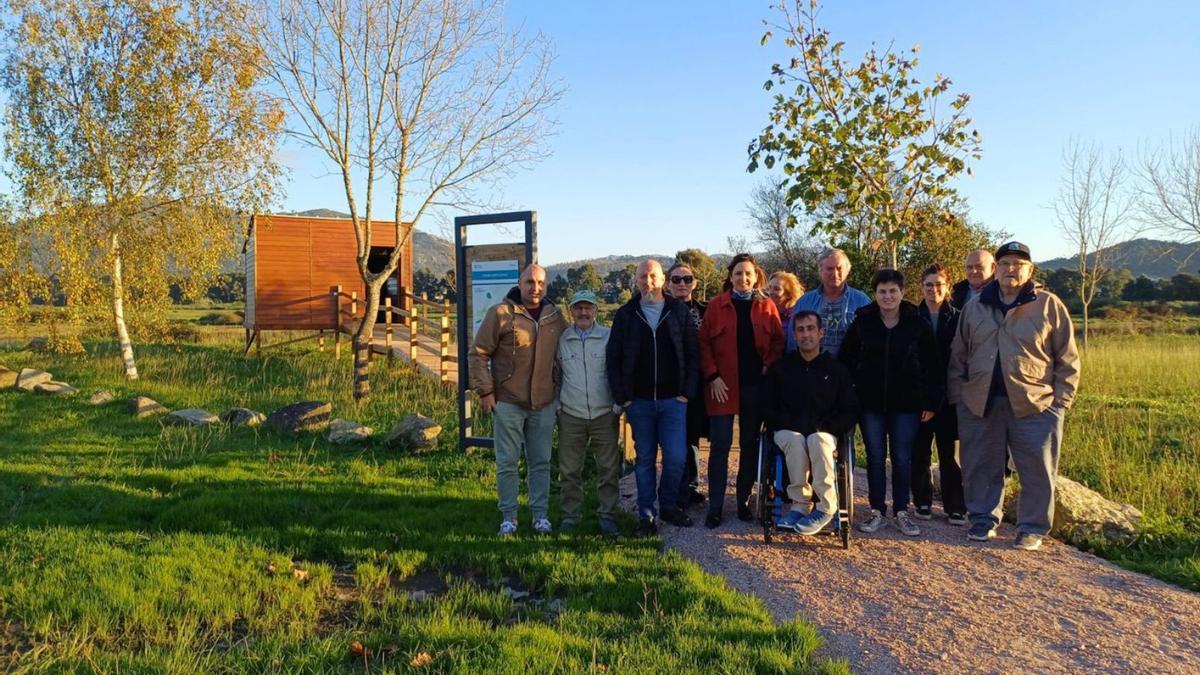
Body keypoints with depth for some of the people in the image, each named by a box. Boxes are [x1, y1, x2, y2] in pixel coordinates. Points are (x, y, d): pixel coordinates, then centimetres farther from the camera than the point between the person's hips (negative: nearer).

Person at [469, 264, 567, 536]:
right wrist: (484, 390, -9)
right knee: (507, 462, 4)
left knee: (541, 462, 11)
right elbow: (479, 353, -6)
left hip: (544, 403, 4)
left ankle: (541, 514, 22)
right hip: (508, 402, -3)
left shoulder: (554, 316, 6)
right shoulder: (501, 313, -7)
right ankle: (508, 517, 16)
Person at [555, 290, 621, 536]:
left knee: (608, 469, 3)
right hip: (571, 415, 1)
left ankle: (608, 515, 16)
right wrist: (557, 406, 8)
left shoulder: (608, 337, 1)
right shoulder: (562, 339, 6)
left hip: (604, 414, -1)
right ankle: (570, 515, 18)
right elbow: (555, 375, 13)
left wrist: (618, 404, 0)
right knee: (569, 470, 6)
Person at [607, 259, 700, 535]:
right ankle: (646, 514, 18)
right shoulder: (625, 315, 4)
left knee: (676, 457, -4)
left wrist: (687, 392, -5)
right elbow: (613, 359, 3)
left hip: (673, 399, 0)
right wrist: (622, 397, -4)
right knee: (644, 459, 7)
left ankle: (669, 506, 19)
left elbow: (693, 355, 3)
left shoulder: (680, 312, 3)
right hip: (639, 401, 1)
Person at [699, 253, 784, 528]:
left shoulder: (767, 307, 8)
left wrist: (769, 367, -9)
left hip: (756, 385, 2)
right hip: (723, 386, -2)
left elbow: (778, 342, 7)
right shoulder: (716, 305, 3)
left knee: (750, 444, 8)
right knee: (720, 446, -3)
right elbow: (704, 343, 1)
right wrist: (712, 377, -8)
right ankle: (715, 507, 4)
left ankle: (743, 501, 20)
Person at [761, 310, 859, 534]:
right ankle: (799, 503, -28)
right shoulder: (780, 368, 9)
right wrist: (789, 424, -8)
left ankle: (826, 507, -27)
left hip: (823, 433, 0)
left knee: (818, 441, -36)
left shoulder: (836, 369, 9)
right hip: (788, 431, 1)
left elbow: (850, 412, 9)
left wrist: (826, 426, -8)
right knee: (796, 441, -36)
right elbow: (767, 408, 10)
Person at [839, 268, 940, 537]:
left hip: (906, 404, -1)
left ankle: (901, 512, 18)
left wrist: (930, 402, -3)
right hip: (870, 404, 1)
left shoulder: (918, 325, -2)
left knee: (902, 459, 7)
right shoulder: (862, 323, -1)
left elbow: (931, 367, 0)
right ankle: (877, 511, 17)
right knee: (875, 458, 8)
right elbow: (846, 361, 2)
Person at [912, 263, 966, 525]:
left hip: (948, 395, 0)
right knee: (920, 451, 6)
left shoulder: (957, 319, 3)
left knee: (949, 453, 4)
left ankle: (955, 507, 11)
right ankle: (922, 503, 17)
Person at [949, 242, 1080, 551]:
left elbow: (1067, 360, 2)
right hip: (980, 405, 3)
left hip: (1035, 406, -2)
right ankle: (983, 519, 26)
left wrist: (1061, 401, -4)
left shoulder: (1049, 305, 1)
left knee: (1037, 471, 4)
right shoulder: (975, 307, 10)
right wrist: (957, 395, 6)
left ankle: (1033, 528, 18)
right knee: (981, 467, 10)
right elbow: (958, 357, 13)